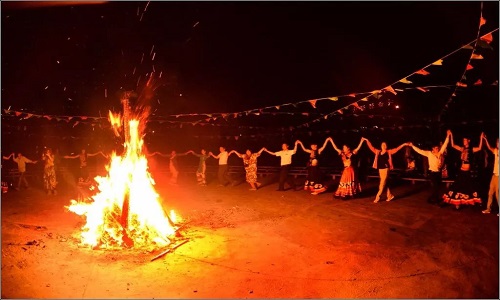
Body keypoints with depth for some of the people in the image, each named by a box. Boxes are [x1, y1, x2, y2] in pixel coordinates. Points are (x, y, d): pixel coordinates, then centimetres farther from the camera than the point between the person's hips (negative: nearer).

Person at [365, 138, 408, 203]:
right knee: (385, 183, 11)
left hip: (386, 169, -5)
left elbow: (397, 149, -4)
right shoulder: (378, 152, 12)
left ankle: (377, 196, -6)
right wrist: (367, 141, 16)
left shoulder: (389, 152, 1)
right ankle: (390, 195, 20)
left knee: (382, 183, -6)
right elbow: (371, 147, 16)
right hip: (380, 169, 5)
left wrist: (403, 144, -14)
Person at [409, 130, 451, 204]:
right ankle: (431, 198, 7)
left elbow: (444, 145, 4)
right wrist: (412, 146, -9)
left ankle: (435, 198, 23)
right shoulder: (429, 153, -2)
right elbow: (420, 151, -4)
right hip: (432, 172, -4)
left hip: (438, 172, 4)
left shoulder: (440, 153, 5)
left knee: (437, 186, 10)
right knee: (435, 186, -6)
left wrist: (447, 136, -2)